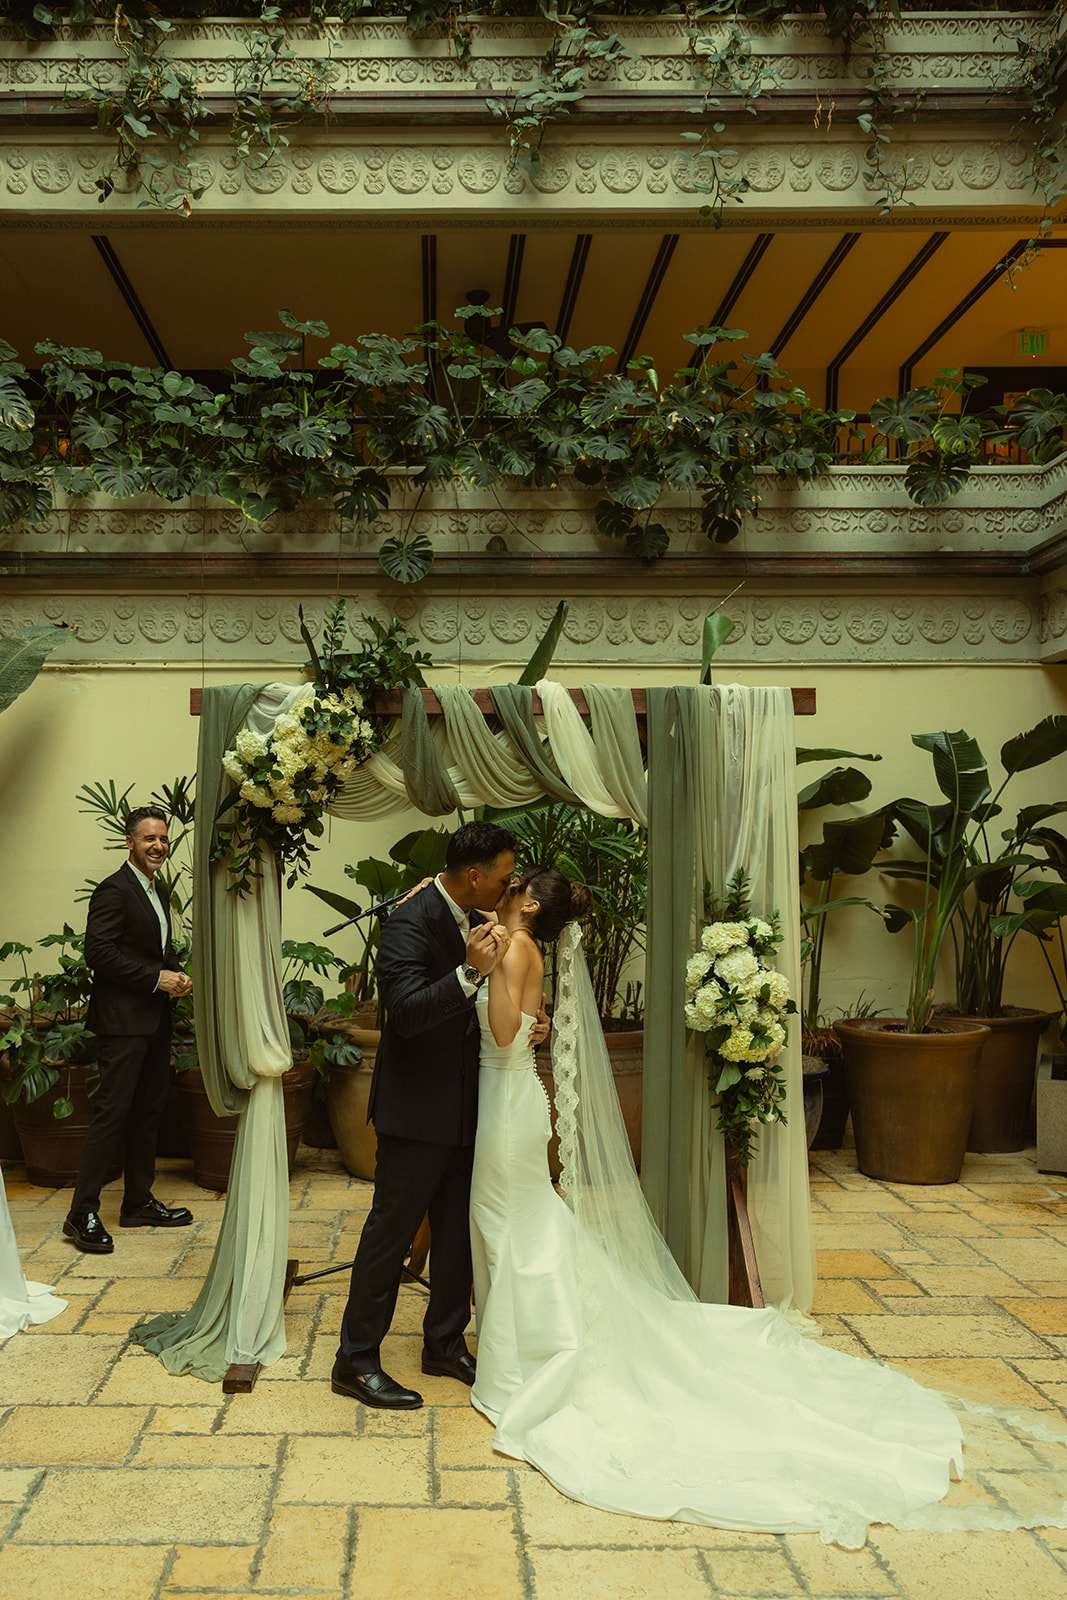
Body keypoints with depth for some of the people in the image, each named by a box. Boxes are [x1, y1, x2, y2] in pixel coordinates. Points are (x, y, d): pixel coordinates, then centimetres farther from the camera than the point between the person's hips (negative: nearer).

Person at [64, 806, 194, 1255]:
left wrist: (177, 975, 4)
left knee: (148, 1112, 13)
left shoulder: (158, 892, 17)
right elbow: (99, 952, -20)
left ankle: (139, 1202, 23)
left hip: (155, 1020, 9)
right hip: (122, 1020, -9)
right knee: (111, 1113, -8)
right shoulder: (114, 890, -12)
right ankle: (82, 1214, -3)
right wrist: (157, 978, -18)